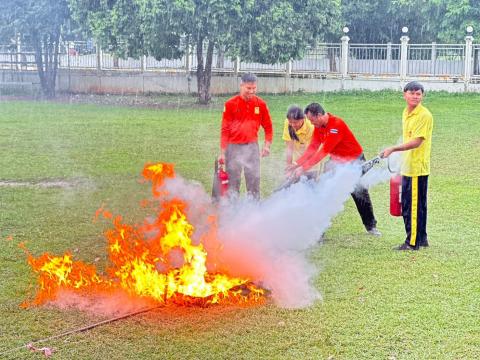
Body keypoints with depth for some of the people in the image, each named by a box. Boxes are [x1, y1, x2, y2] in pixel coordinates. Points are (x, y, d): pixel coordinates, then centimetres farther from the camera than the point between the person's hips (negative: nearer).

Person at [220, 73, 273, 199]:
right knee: (233, 180, 3)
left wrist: (267, 145, 2)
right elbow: (225, 129, -1)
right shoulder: (230, 104, -4)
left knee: (254, 179, 3)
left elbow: (268, 127, 12)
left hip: (252, 146, 2)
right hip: (234, 147, -2)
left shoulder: (261, 104, 2)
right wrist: (222, 152, -4)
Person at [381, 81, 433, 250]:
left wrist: (393, 149, -26)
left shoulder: (424, 115, -15)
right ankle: (421, 238, 27)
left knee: (413, 206, -4)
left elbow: (417, 141, -22)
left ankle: (412, 242, 4)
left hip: (418, 168, -9)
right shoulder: (406, 113, 13)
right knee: (408, 205, 16)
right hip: (408, 167, 9)